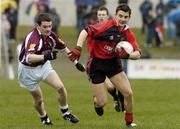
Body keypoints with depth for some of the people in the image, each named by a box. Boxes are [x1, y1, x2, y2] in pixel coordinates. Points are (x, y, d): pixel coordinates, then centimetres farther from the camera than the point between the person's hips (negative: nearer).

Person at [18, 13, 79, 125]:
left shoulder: (51, 36, -11)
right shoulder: (33, 38, -34)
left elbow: (64, 48, 8)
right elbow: (29, 57, -52)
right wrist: (45, 56, -68)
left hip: (44, 65, 5)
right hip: (29, 70, -5)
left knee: (60, 87, -11)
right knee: (38, 100, 5)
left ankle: (65, 113, 11)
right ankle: (44, 118, 35)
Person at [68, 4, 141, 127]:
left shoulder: (128, 33, -4)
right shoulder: (106, 26, -21)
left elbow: (137, 54, -4)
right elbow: (85, 32, -24)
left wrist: (127, 55, -25)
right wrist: (78, 48, -35)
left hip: (114, 63, 5)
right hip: (97, 64, -5)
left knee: (128, 93, -6)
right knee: (102, 102, -5)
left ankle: (129, 121, 17)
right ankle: (96, 100, 35)